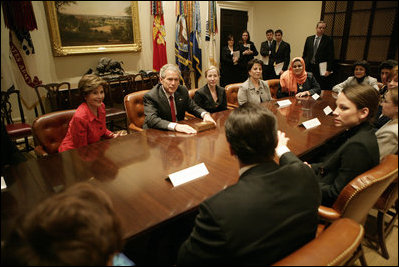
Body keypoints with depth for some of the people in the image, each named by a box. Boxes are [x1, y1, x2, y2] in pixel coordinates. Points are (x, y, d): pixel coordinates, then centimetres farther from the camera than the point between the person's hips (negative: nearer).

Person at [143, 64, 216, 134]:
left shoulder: (182, 90, 1)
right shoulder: (150, 96, -15)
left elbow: (193, 107, 11)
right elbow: (151, 120, -28)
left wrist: (205, 114, -12)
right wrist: (175, 126, -44)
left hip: (179, 131, 4)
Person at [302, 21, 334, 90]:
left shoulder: (328, 40, 1)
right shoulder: (309, 39, 12)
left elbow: (331, 56, -3)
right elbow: (304, 54, 15)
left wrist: (328, 70, -11)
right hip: (309, 68, 3)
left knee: (323, 89, -3)